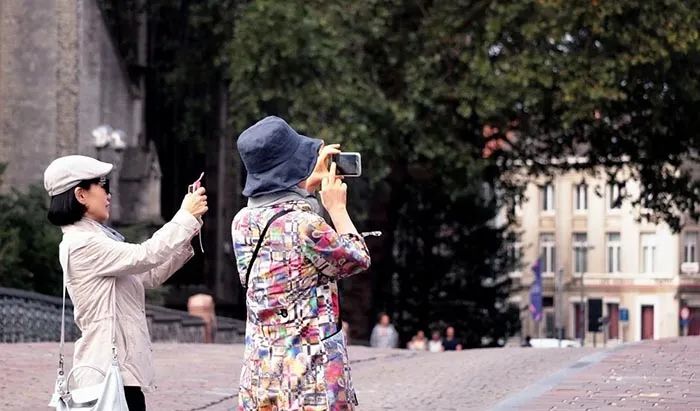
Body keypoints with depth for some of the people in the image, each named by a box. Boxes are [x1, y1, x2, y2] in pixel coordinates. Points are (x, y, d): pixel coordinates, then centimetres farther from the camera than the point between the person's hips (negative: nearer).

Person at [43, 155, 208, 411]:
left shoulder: (96, 239, 16)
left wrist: (186, 238, 8)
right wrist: (186, 216, -11)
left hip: (120, 368, 10)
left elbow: (150, 276, 18)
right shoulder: (82, 244, -15)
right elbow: (145, 256, -20)